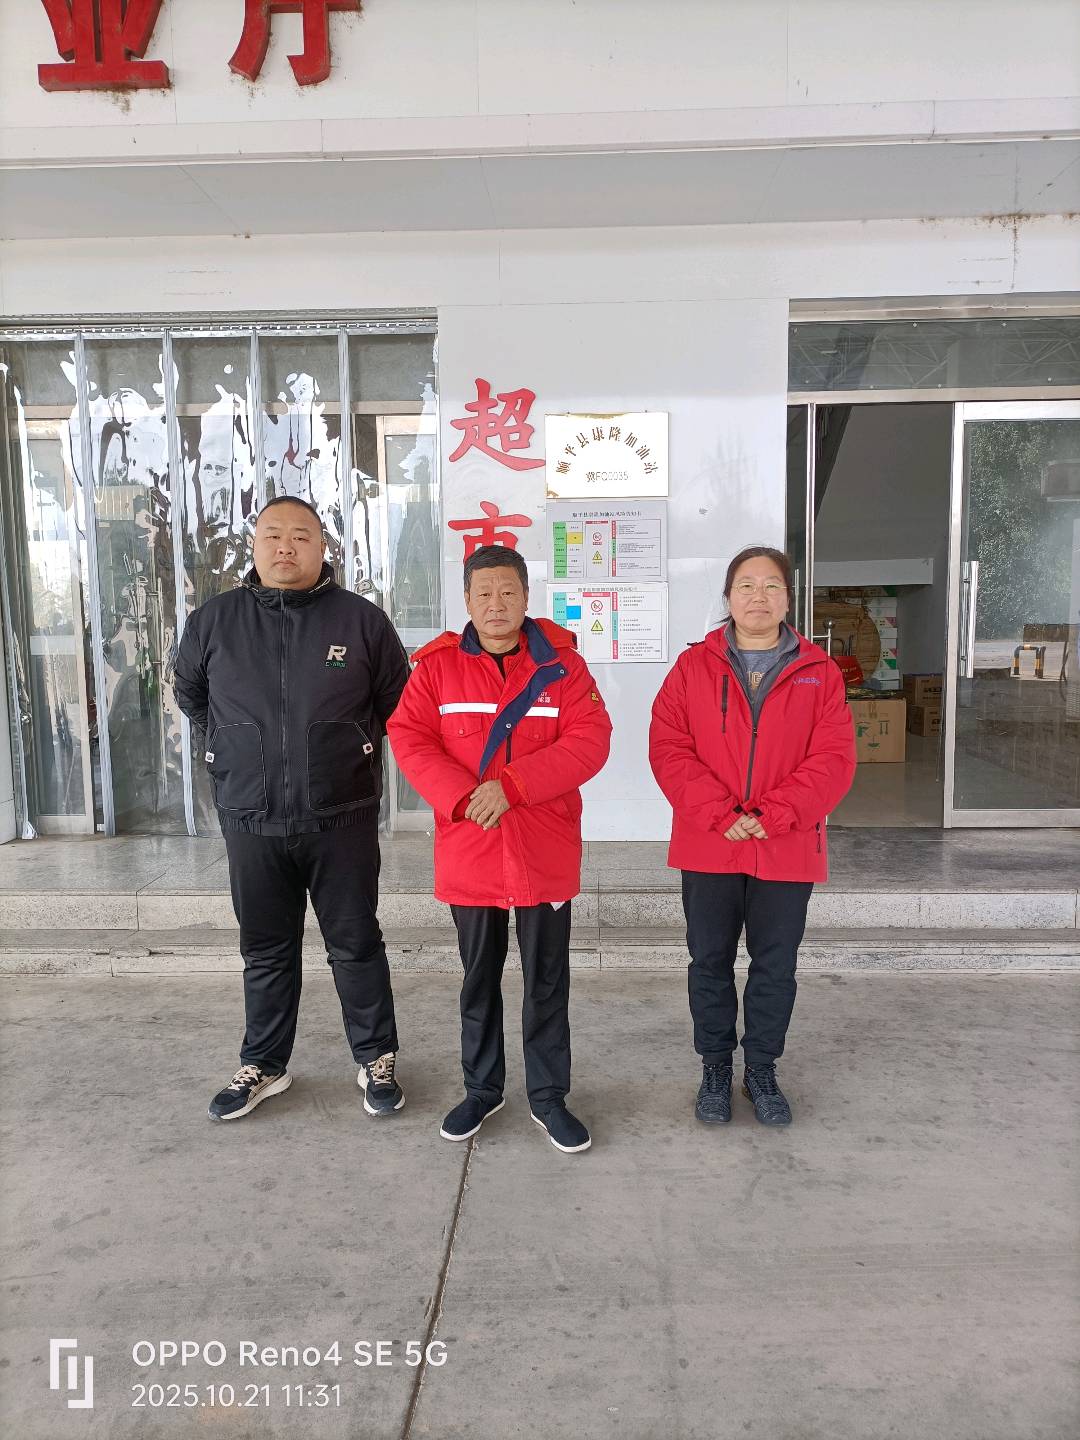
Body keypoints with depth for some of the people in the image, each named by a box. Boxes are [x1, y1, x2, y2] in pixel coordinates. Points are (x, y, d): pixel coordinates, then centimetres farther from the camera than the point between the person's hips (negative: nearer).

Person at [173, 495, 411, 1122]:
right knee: (266, 951, 16)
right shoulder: (213, 620, 1)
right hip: (250, 821, 2)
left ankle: (377, 1059, 27)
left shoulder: (362, 619, -4)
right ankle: (264, 1065, 33)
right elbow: (190, 692, 19)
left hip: (342, 819, -1)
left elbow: (396, 701, 8)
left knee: (356, 945, 10)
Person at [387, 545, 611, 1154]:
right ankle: (483, 1089, 34)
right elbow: (409, 738, -5)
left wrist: (512, 785, -20)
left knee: (547, 980, 10)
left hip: (546, 853, -1)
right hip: (468, 852, 1)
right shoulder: (437, 665, 1)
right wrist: (465, 796, -19)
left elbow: (591, 740, -10)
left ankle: (549, 1096, 27)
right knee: (479, 978, 16)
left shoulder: (561, 663, -2)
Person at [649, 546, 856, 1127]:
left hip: (787, 850, 1)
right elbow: (668, 749, -7)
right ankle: (715, 1069, 30)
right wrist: (720, 815, -17)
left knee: (776, 967, 12)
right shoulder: (693, 667, 0)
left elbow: (834, 759, -6)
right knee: (710, 963, 11)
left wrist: (773, 815, -17)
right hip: (707, 847, 0)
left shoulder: (819, 674, 2)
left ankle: (761, 1070, 32)